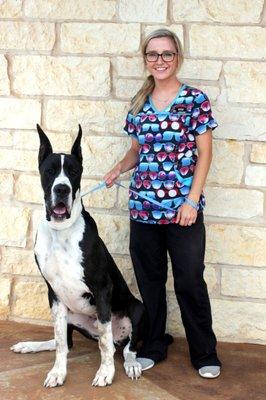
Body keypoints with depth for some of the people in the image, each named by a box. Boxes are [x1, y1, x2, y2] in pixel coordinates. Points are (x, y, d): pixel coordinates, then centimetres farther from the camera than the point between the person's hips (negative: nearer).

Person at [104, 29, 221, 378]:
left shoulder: (195, 99, -4)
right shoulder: (139, 104, 9)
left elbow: (204, 153, -5)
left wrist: (192, 201, -12)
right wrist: (119, 168, -3)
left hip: (183, 208, -4)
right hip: (143, 206, 4)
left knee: (190, 281, 1)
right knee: (149, 279, 12)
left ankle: (205, 354, 15)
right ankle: (153, 346, 27)